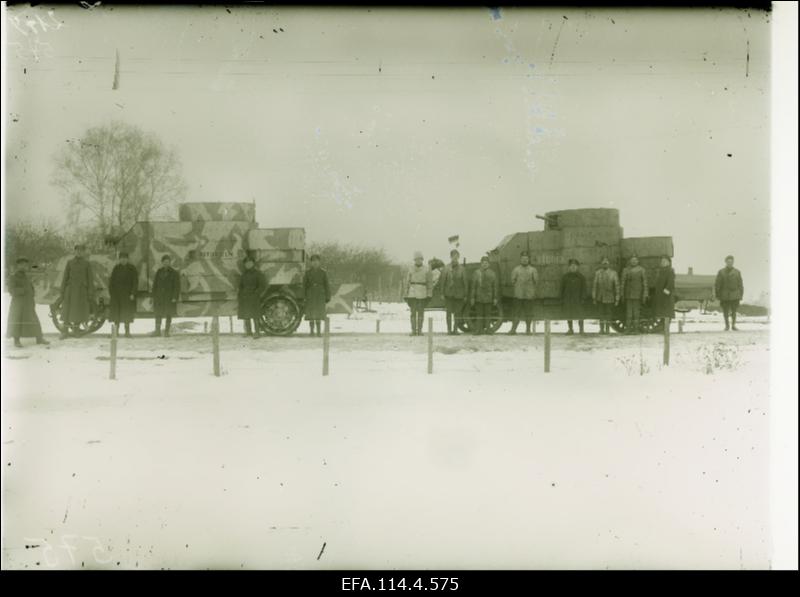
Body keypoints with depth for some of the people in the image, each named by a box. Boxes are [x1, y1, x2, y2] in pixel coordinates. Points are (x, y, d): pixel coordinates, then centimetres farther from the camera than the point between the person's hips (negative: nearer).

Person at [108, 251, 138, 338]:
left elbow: (135, 282, -4)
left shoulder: (132, 268, -1)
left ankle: (127, 331, 4)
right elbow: (111, 281, 9)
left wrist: (132, 294, -11)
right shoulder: (116, 268, 7)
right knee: (116, 312, 2)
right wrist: (110, 293, 2)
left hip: (127, 294, -2)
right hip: (116, 294, 3)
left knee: (127, 313, -2)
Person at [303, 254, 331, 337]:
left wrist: (327, 297, -1)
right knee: (311, 314, 1)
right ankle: (312, 331, 8)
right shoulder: (308, 272, 4)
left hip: (320, 295, 0)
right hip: (310, 295, 0)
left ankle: (319, 332, 7)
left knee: (319, 314, 1)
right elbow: (304, 285, 5)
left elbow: (327, 285, 3)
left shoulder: (323, 272, 2)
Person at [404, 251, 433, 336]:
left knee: (421, 312, 3)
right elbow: (407, 282, 7)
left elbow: (430, 283, 1)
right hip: (412, 293, 1)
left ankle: (419, 330, 9)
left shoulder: (426, 270, 2)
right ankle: (413, 330, 3)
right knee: (413, 312, 0)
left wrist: (429, 295, -6)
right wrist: (406, 294, 3)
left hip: (422, 294, -1)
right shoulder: (411, 269, 6)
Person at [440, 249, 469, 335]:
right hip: (448, 294, 0)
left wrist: (466, 295, 0)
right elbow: (443, 280, 1)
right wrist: (442, 293, -1)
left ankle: (455, 329, 15)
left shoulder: (462, 269, -1)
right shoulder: (446, 268, -1)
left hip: (459, 294, 0)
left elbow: (465, 282, 1)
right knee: (449, 312, 0)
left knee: (457, 313, 5)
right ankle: (449, 329, 6)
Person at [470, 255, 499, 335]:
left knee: (487, 315, 3)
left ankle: (486, 330, 9)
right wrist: (472, 298, -3)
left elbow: (495, 286, 5)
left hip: (488, 298, 1)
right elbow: (473, 286, 1)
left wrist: (495, 298, 0)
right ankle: (478, 330, 3)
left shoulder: (492, 273, 6)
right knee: (479, 315, 0)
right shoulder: (477, 273, 3)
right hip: (478, 298, -1)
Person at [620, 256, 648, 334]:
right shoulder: (626, 270, 8)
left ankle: (636, 329, 3)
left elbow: (645, 283, 0)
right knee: (628, 311, 1)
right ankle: (628, 328, 4)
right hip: (628, 295, 2)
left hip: (637, 295, -2)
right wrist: (622, 294, 4)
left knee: (636, 311, -1)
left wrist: (645, 295, -5)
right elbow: (623, 282, 8)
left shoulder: (641, 270, 2)